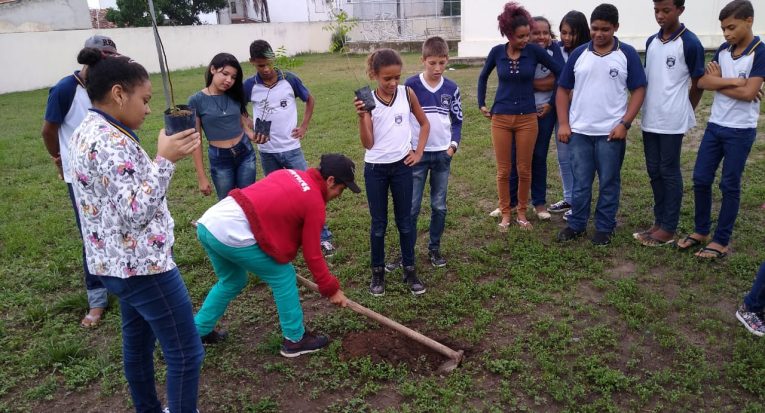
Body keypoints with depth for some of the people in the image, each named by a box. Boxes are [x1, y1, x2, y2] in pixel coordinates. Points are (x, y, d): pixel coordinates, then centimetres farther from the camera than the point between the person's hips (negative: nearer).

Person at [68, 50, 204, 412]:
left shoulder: (86, 131, 9)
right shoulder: (112, 142, -24)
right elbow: (135, 213, -29)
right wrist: (165, 160, -29)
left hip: (116, 262, 11)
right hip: (142, 265, -11)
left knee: (138, 341, 24)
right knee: (186, 354, 1)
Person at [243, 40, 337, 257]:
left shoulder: (290, 79, -7)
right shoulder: (249, 86, -6)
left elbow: (310, 99, 10)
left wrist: (304, 126, 2)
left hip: (291, 148, -1)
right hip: (267, 152, 1)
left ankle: (324, 237, 9)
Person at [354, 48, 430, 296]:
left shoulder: (407, 93, -4)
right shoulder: (368, 101, -9)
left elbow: (424, 123, 10)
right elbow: (367, 144, -13)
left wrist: (418, 152, 2)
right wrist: (361, 117, -26)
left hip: (402, 166, 1)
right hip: (375, 169, -1)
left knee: (405, 221, 11)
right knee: (379, 223, 9)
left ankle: (410, 270, 24)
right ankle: (378, 272, 24)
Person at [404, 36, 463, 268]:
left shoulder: (452, 88, 1)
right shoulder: (411, 86, -7)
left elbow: (457, 120, 10)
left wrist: (453, 145, -3)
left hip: (443, 155, 3)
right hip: (417, 154, -2)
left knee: (439, 206, 9)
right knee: (412, 207, 1)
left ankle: (434, 248, 23)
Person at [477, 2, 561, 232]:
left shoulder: (534, 51, -6)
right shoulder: (497, 52, -2)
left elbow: (561, 73, 2)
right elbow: (483, 77, 15)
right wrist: (481, 104, 11)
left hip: (527, 118, 0)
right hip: (500, 118, 1)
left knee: (524, 170, 6)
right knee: (503, 170, 5)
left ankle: (522, 213, 22)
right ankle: (505, 214, 19)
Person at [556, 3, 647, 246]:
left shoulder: (627, 54, 0)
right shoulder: (578, 54, 5)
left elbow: (639, 90, 0)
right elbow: (563, 90, 8)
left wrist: (625, 123, -10)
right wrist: (563, 124, -1)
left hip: (611, 133, -1)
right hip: (579, 131, 2)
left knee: (609, 183, 8)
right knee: (580, 183, 9)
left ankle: (605, 227, 20)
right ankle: (577, 224, 22)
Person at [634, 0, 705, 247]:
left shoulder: (690, 44, -9)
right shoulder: (651, 42, 9)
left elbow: (698, 84, -2)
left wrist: (684, 112, 7)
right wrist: (646, 110, 14)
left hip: (672, 122, -6)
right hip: (650, 120, 6)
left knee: (669, 172, 1)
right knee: (654, 171, 11)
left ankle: (668, 229, 10)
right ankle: (659, 222, 23)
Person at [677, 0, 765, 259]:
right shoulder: (723, 50, 6)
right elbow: (702, 82, -5)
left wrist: (718, 81, -7)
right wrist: (732, 81, -17)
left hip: (740, 130, -5)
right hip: (714, 126, 5)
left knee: (729, 185, 3)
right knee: (700, 179, 8)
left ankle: (721, 241, 13)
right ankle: (701, 231, 24)